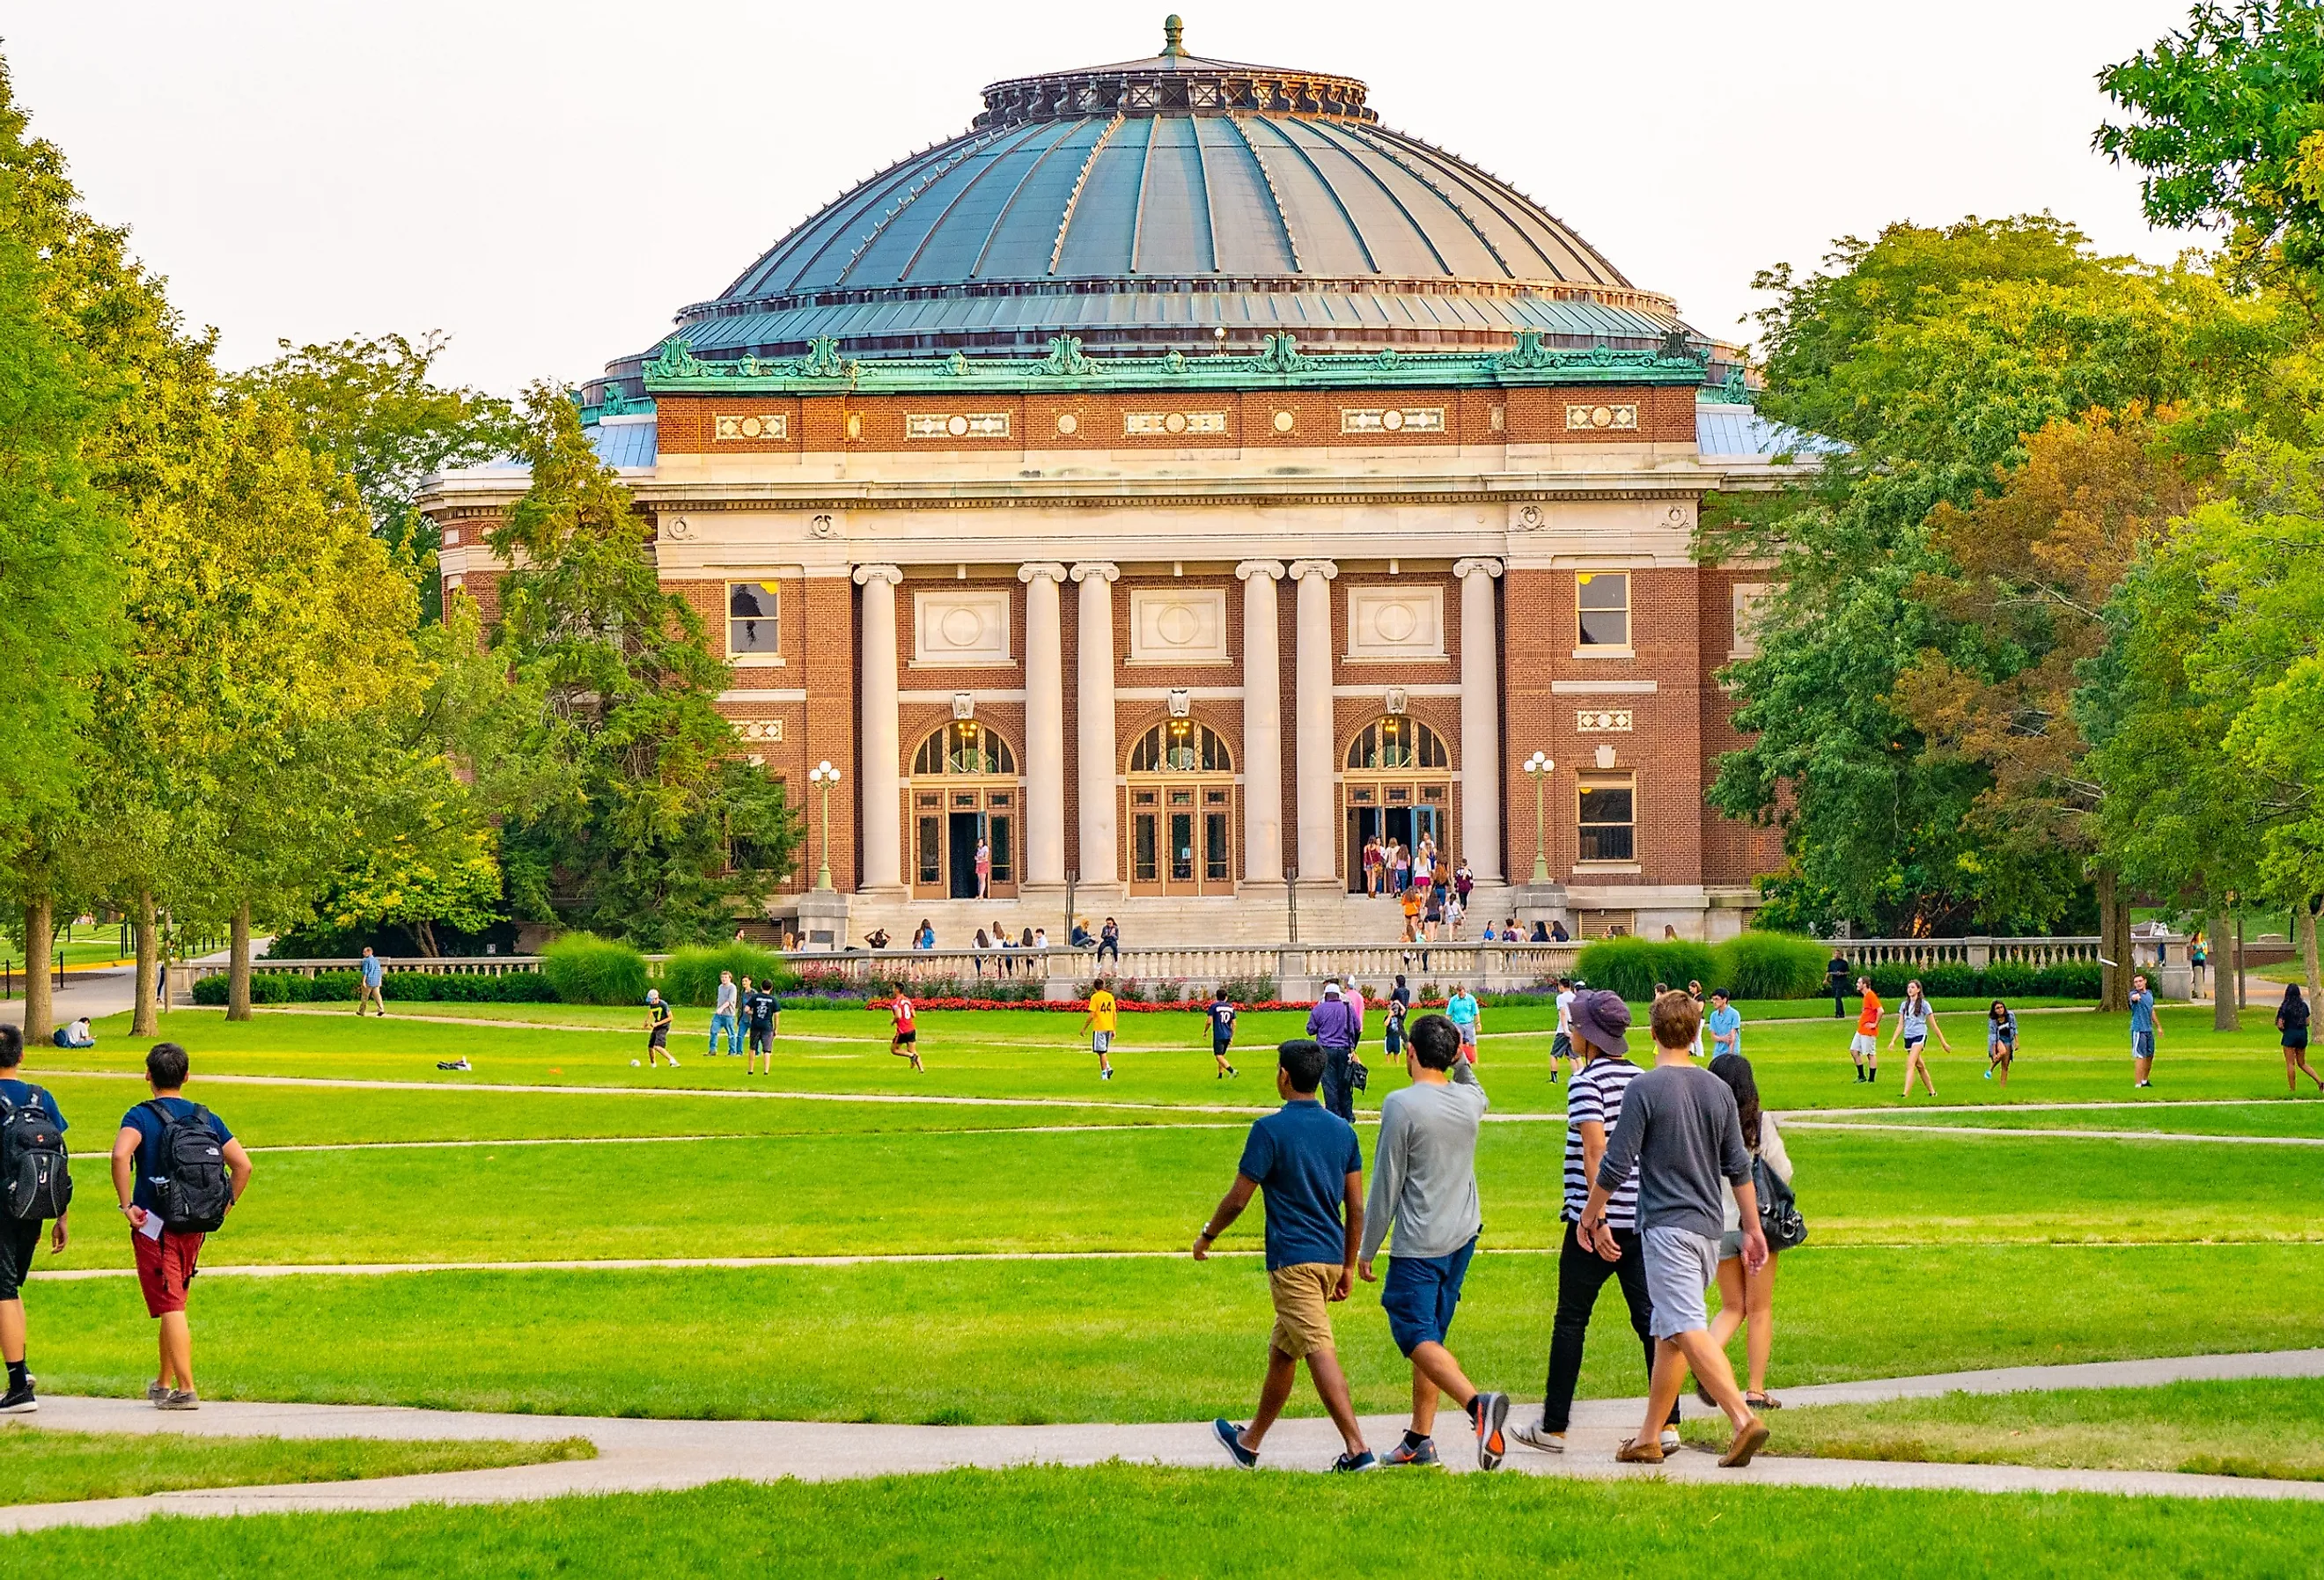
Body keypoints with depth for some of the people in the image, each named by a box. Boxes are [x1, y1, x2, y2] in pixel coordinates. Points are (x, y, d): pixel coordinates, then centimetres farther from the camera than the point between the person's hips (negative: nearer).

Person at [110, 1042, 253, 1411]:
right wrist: (224, 1206, 11)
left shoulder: (141, 1116, -8)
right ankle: (164, 1384, 29)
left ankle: (186, 1390, -10)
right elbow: (242, 1164, 2)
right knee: (174, 1306, 19)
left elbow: (121, 1153, -28)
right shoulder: (207, 1119, 7)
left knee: (170, 1309, -5)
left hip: (154, 1225, -5)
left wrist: (127, 1204, -20)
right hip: (194, 1227, 5)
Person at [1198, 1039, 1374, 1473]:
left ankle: (1357, 1449, -22)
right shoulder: (1342, 1130, 8)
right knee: (1281, 1351, 19)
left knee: (1319, 1352, -12)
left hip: (1292, 1258, -7)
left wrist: (1207, 1236, 10)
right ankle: (1250, 1442, 32)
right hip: (1330, 1256, 7)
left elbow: (1238, 1197, -7)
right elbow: (1357, 1207, 9)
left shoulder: (1270, 1129, -11)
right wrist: (1348, 1266, 17)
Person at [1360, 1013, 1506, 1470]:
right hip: (1462, 1236, 7)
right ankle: (1419, 1440, 17)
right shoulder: (1469, 1101, 4)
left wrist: (1366, 1249, -3)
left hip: (1418, 1245, -7)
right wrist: (1462, 1063, 23)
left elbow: (1386, 1185, -11)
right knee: (1430, 1336, 15)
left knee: (1417, 1336, -10)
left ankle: (1477, 1403, -34)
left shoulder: (1402, 1105, -14)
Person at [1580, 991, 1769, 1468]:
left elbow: (1616, 1165, -10)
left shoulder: (1645, 1089, -10)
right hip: (1708, 1227, 7)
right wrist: (1753, 1230, 18)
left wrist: (1589, 1217, 4)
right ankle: (1649, 1438, 18)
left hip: (1667, 1227, -7)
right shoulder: (1718, 1090, 8)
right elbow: (1739, 1168, 12)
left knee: (1689, 1330, -14)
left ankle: (1743, 1419, -29)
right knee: (1668, 1334, 14)